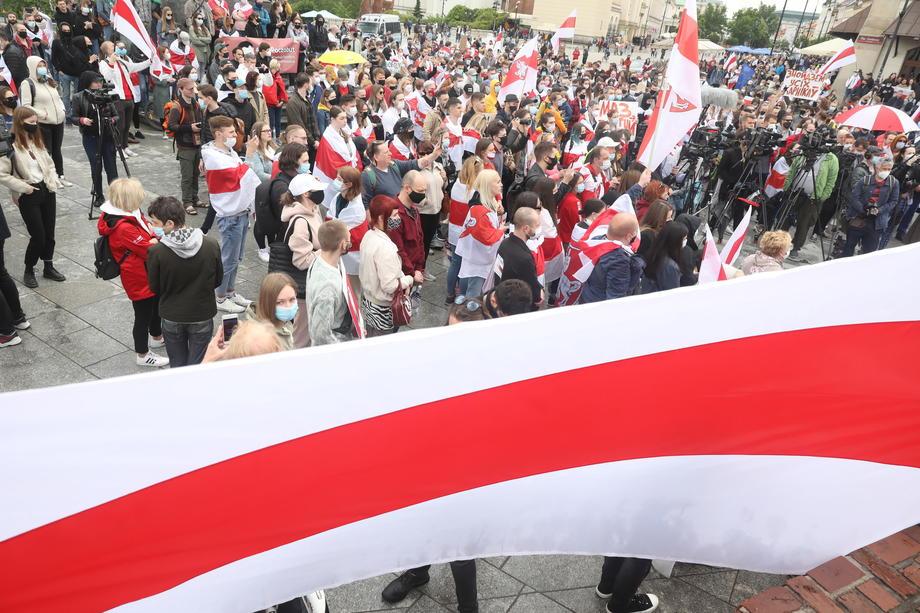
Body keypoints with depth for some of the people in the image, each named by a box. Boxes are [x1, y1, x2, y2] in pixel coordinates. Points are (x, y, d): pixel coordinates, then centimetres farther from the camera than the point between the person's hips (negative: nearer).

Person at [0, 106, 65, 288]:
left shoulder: (37, 141, 8)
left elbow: (49, 164, 17)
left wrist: (53, 182, 2)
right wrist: (24, 187, -17)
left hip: (47, 191, 6)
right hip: (28, 197, -6)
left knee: (49, 233, 12)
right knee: (38, 236, -3)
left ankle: (49, 267, 28)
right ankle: (28, 271, 18)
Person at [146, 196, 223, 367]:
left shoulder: (156, 252, -21)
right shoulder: (211, 245, -17)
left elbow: (155, 288, -6)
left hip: (171, 318, 0)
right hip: (202, 316, 0)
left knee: (177, 365, 20)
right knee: (197, 366, 15)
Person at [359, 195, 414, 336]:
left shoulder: (368, 235, -3)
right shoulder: (385, 247, -30)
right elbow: (390, 286, -28)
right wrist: (410, 279, -11)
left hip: (368, 300, 8)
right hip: (382, 308, -8)